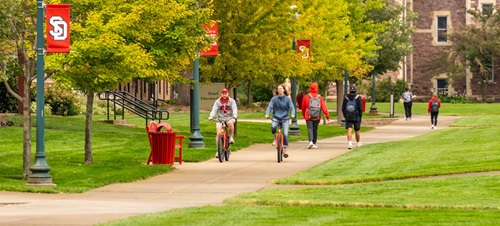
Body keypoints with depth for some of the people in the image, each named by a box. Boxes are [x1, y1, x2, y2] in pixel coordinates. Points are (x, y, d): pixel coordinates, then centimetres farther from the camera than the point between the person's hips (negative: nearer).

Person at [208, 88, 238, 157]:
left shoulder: (231, 101, 1)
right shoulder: (217, 102, 3)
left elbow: (234, 109, -13)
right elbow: (214, 110, -9)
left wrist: (235, 115, -35)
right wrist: (211, 116, -29)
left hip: (229, 118, -1)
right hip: (220, 119, 1)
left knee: (230, 123, -38)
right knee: (218, 133, -14)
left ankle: (231, 137, -17)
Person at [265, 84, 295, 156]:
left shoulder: (287, 99, 3)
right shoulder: (274, 99, 2)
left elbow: (292, 107, -5)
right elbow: (270, 107, -6)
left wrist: (293, 114, -25)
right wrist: (267, 114, -24)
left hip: (284, 118, 0)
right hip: (276, 118, 0)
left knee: (285, 134, -9)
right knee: (273, 127, -33)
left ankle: (285, 151, 2)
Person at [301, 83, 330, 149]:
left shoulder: (306, 96, -2)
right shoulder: (319, 97, 0)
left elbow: (303, 107, 9)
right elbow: (324, 107, -4)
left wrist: (304, 115, 25)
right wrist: (327, 116, -2)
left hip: (309, 116, -2)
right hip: (317, 117, 2)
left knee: (310, 129, -5)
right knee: (315, 129, 13)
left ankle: (311, 141, -27)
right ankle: (314, 144, 18)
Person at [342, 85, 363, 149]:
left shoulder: (346, 97, 2)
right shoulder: (358, 97, -5)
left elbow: (343, 108, 4)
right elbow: (360, 108, -9)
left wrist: (345, 116, 13)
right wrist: (360, 116, 1)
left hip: (348, 117, 1)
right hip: (356, 117, -1)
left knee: (349, 130, -7)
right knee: (357, 131, 15)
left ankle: (349, 143, -26)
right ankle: (358, 143, 31)